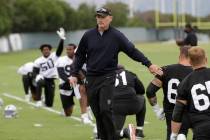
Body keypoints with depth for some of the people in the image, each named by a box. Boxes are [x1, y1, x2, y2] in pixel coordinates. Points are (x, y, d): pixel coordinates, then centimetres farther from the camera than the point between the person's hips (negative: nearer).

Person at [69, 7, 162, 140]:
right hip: (91, 78, 3)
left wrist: (149, 64, -11)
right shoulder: (88, 35, 5)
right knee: (97, 112, 5)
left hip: (108, 78, -3)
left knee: (105, 109, -15)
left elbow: (133, 51, -4)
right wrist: (74, 74, 6)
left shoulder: (116, 36, -3)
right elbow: (80, 56, 13)